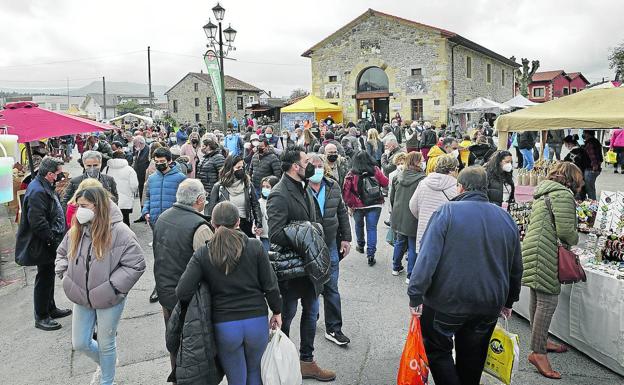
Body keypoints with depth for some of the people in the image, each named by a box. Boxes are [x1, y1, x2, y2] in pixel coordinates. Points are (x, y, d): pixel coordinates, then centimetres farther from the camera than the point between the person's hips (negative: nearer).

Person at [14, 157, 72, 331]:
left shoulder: (45, 187, 9)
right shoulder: (37, 191, -24)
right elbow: (38, 223, -29)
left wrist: (56, 239, 17)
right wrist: (53, 241, -21)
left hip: (49, 243, 10)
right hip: (42, 246, -10)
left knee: (48, 276, 21)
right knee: (44, 279, 1)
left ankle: (50, 308, 36)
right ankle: (41, 317, 14)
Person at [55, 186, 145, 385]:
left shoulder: (119, 232, -21)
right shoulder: (76, 231, -2)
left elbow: (136, 265, -19)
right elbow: (62, 253, 17)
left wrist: (111, 286, -21)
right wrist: (64, 273, 0)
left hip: (108, 300, -5)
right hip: (81, 297, 6)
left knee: (105, 344, 12)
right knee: (80, 343, 16)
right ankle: (107, 363, 45)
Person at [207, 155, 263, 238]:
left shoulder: (248, 185, 5)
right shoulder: (219, 187, -1)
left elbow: (255, 205, 11)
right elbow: (211, 209, 1)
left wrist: (259, 224, 4)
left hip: (245, 226, 2)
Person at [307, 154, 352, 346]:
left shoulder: (333, 187, 4)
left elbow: (342, 213, 12)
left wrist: (346, 238, 9)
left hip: (330, 245, 3)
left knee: (331, 288, 7)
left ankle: (333, 328, 16)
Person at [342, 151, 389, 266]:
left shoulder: (352, 174, -10)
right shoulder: (375, 170, -7)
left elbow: (346, 192, -12)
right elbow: (385, 183, 2)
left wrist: (350, 205, -2)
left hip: (358, 206, 0)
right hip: (375, 205, 0)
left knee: (359, 225, 24)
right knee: (372, 228, 4)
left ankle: (361, 246, 42)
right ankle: (370, 255, -2)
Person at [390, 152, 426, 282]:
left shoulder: (397, 177, 2)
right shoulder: (422, 179, -18)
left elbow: (392, 198, 11)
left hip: (399, 217, 6)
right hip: (414, 219, -6)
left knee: (400, 242, 23)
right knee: (413, 247, 4)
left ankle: (396, 267, 36)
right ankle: (411, 275, 11)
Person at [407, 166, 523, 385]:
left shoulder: (447, 211, -11)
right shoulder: (506, 218, 4)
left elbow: (428, 256, -19)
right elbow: (516, 267, 12)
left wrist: (415, 294, -15)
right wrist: (508, 301, 23)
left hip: (447, 301, -4)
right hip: (489, 305, 5)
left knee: (437, 351, 13)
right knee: (472, 359, 19)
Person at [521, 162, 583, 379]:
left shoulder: (543, 193, 20)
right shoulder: (562, 194, -10)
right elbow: (565, 230, -17)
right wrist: (575, 239, 4)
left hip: (533, 251, 10)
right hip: (546, 255, -10)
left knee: (538, 299, 18)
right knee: (548, 301, -8)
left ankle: (540, 340, 30)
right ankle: (538, 352, -6)